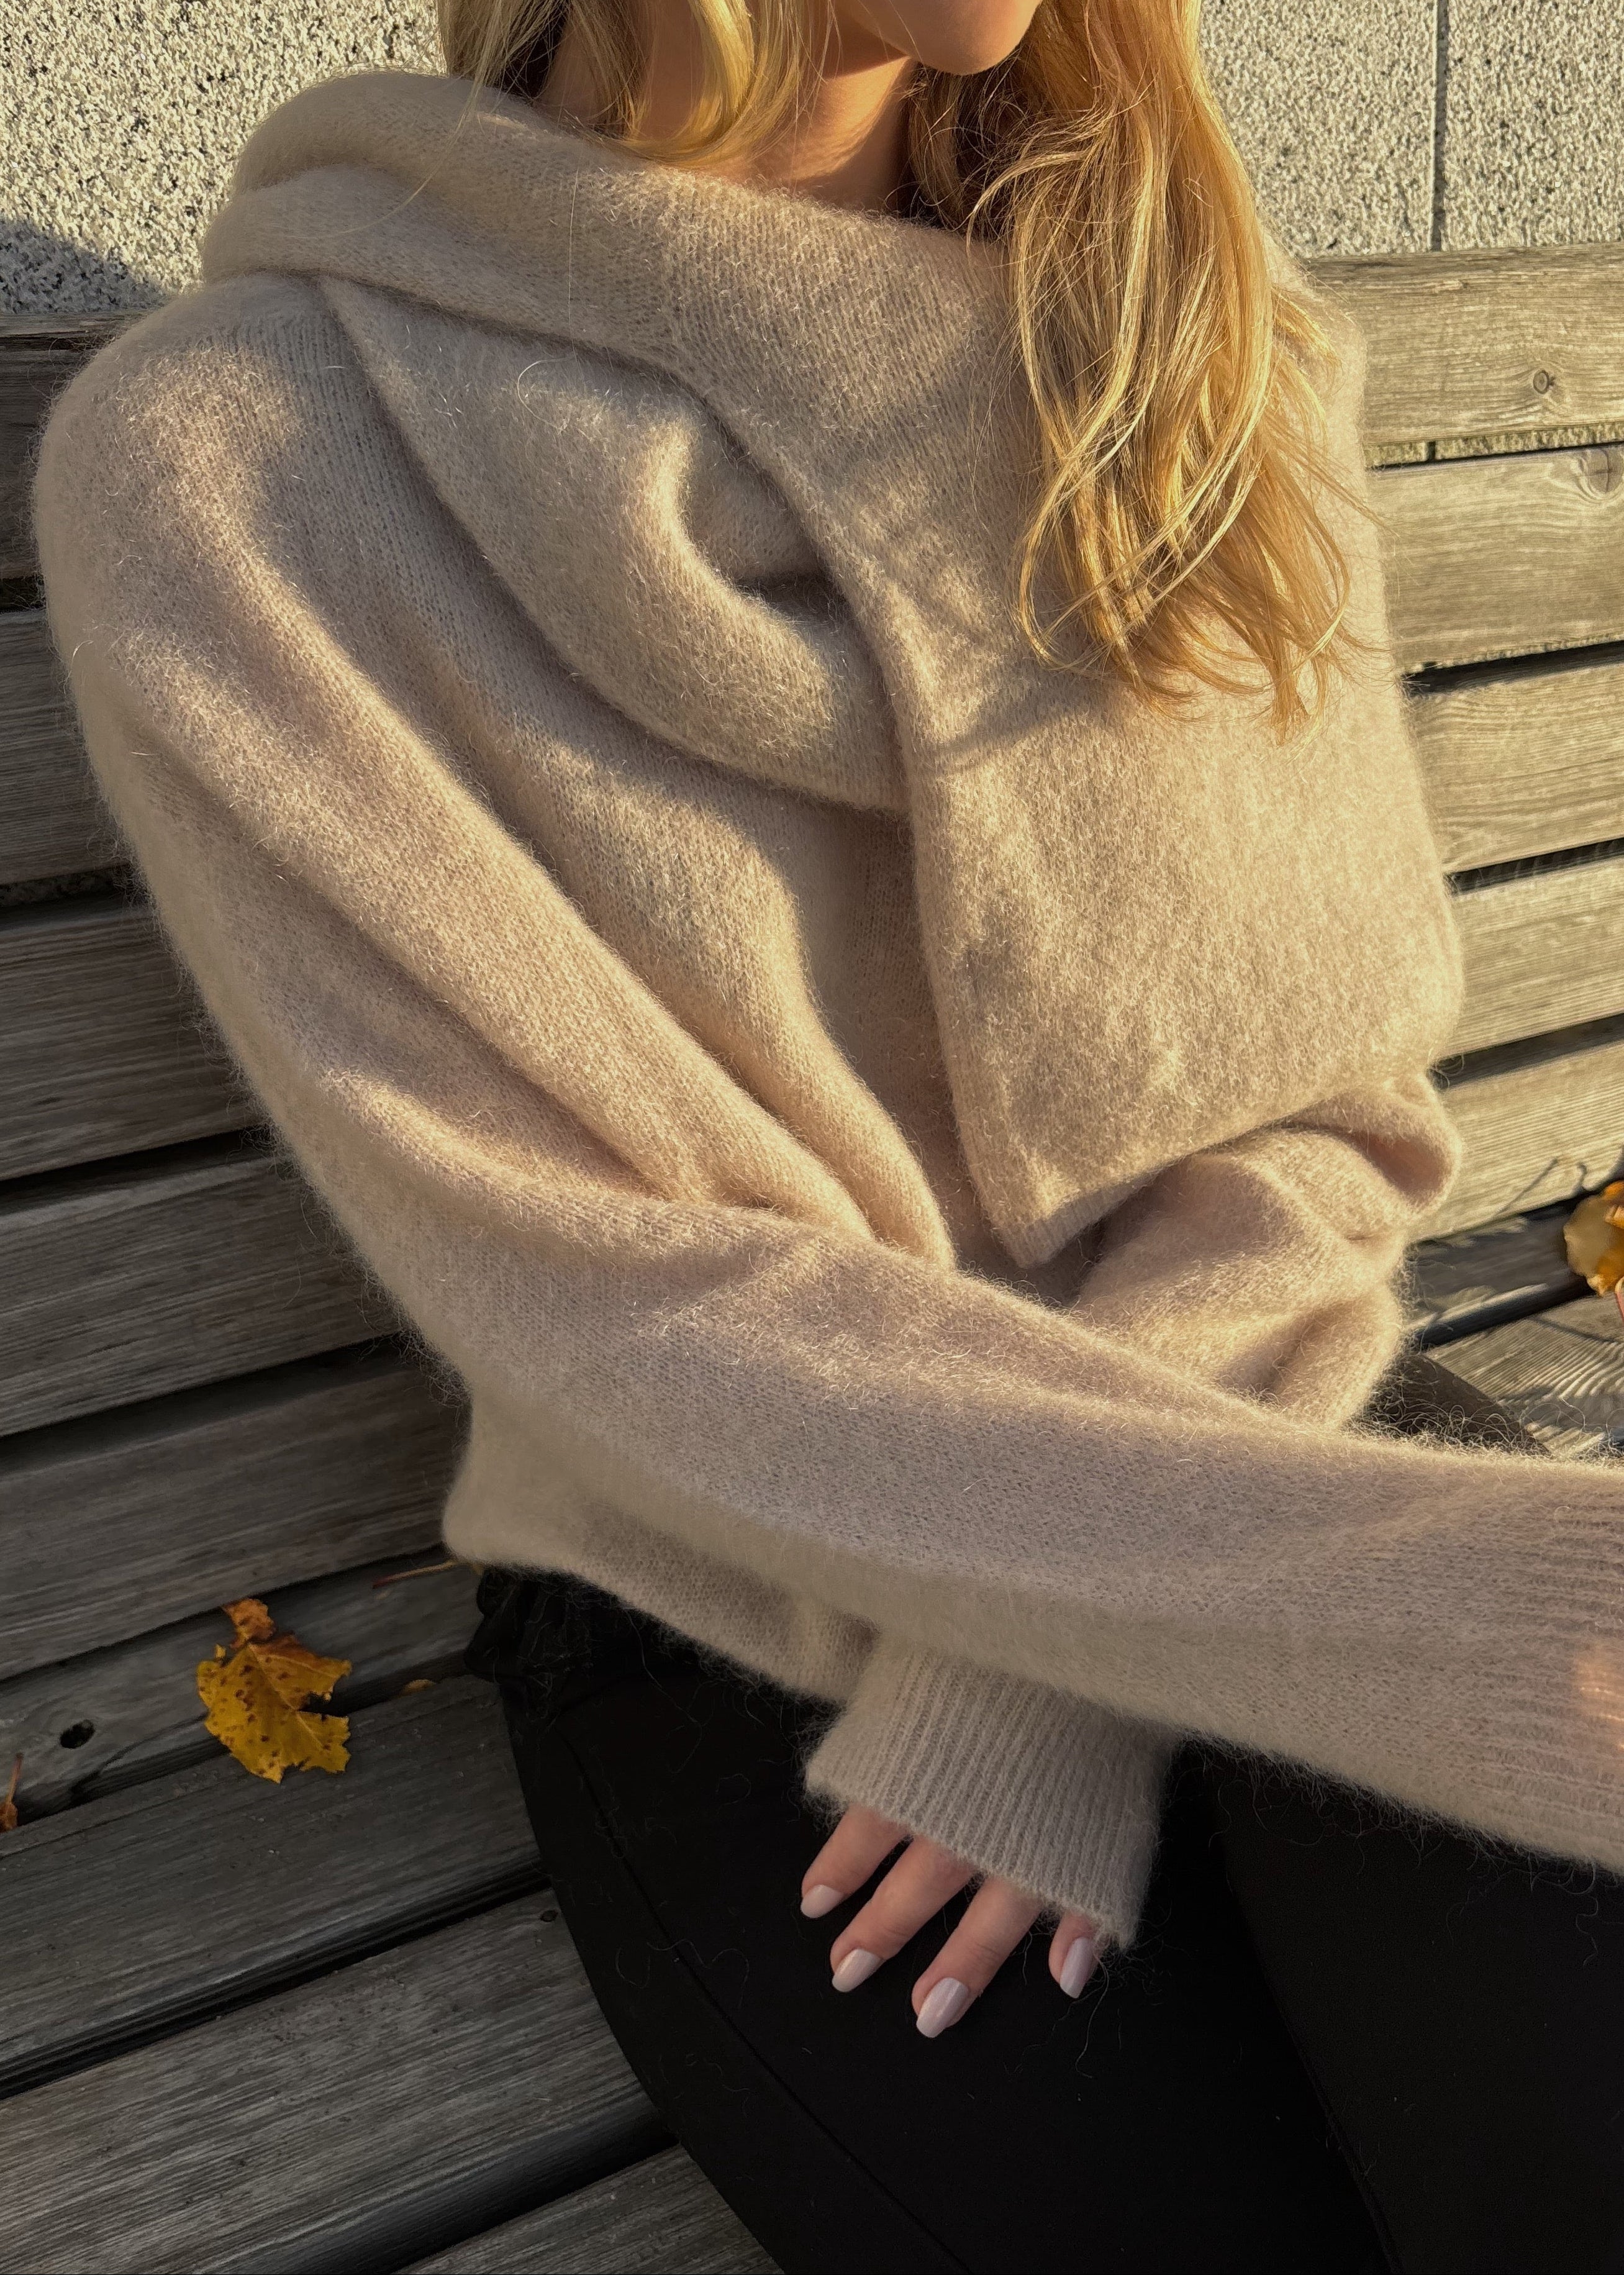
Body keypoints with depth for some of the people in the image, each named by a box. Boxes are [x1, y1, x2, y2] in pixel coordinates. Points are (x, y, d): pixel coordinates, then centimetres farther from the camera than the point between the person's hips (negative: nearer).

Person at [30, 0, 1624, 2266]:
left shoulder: (1187, 331, 2)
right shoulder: (224, 466, -11)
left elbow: (1334, 1076, 1)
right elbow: (632, 1318, -16)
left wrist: (1068, 1643, -15)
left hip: (1249, 1421, 3)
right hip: (736, 1625, -2)